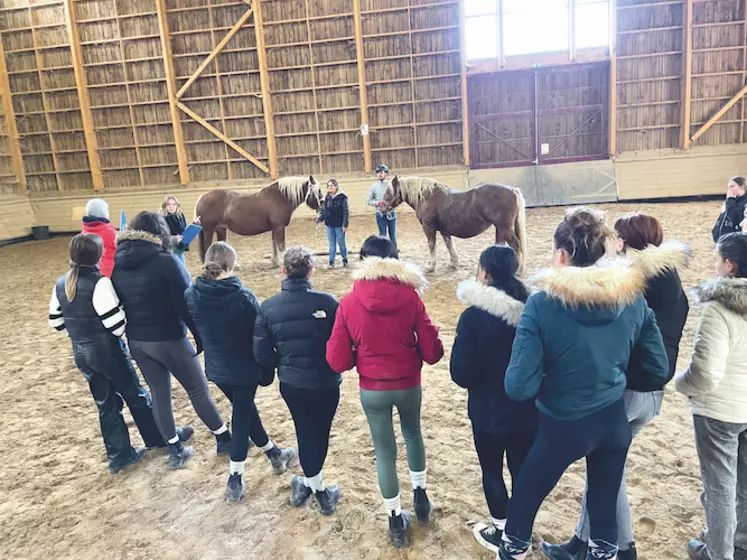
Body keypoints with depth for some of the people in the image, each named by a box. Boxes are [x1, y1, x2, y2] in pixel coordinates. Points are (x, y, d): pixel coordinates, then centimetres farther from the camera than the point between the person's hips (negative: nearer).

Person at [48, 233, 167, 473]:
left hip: (80, 352, 7)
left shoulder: (61, 285, 2)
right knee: (135, 394, 12)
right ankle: (159, 438, 28)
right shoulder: (99, 283, -22)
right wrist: (124, 309, -4)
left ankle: (119, 455, 23)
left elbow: (56, 322, 12)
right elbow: (117, 325, -24)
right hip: (106, 349, -7)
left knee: (106, 403, 16)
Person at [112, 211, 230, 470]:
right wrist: (201, 336, -9)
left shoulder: (115, 265, 2)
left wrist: (132, 331, 16)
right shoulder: (165, 261, -17)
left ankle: (175, 451, 24)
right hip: (168, 339, -5)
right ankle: (224, 439, 22)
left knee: (159, 394, 16)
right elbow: (186, 303, -18)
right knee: (198, 389, 9)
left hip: (136, 341, 5)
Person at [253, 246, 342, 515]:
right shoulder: (327, 302, -19)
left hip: (291, 384, 2)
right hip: (325, 383, -2)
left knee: (305, 433, 20)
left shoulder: (268, 307, -10)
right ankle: (313, 484, 36)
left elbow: (262, 353, -6)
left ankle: (314, 486, 31)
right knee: (320, 433, 19)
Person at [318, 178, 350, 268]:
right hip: (329, 225, 5)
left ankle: (345, 260, 22)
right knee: (332, 244, 11)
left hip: (339, 225, -5)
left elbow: (346, 212, -13)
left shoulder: (342, 197, -11)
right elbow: (325, 211, 14)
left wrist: (345, 225, -17)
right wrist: (320, 219, 0)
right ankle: (331, 262, 16)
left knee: (341, 243, 7)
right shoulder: (327, 198, 7)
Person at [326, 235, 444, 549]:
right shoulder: (410, 297, -15)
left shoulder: (348, 303, -14)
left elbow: (337, 361, -12)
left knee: (384, 452, 17)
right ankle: (420, 496, 44)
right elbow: (432, 352, -11)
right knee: (413, 434, 30)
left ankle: (396, 520, 32)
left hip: (372, 390, 0)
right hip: (408, 385, 1)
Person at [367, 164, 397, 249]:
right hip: (380, 214, 0)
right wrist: (378, 203, -13)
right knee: (382, 235, 4)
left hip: (391, 213, 0)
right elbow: (369, 201, 4)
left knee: (393, 235, 8)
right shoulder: (373, 186, 2)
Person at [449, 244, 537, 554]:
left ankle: (502, 532, 33)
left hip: (488, 412, -3)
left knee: (492, 471, 18)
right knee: (522, 471, 19)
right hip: (527, 410, 4)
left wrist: (480, 383, 2)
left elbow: (461, 373, -18)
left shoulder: (473, 316, -21)